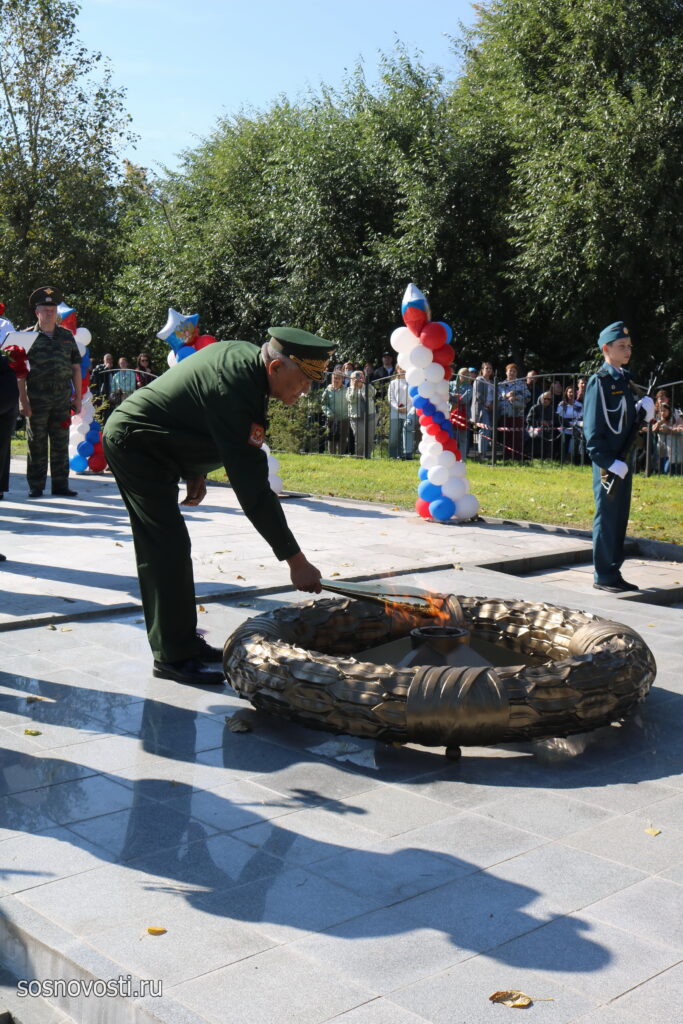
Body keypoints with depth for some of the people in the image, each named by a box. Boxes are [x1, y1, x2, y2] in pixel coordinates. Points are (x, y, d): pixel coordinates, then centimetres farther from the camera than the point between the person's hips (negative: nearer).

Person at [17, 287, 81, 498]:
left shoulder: (66, 336, 11)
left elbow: (76, 368, 13)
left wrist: (78, 398, 7)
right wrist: (23, 401, -11)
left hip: (62, 399, 3)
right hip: (36, 399, -3)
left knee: (61, 443, 7)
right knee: (36, 444, 3)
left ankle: (60, 485, 14)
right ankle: (36, 486, 9)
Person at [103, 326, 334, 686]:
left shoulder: (243, 355, -2)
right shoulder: (237, 392, -31)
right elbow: (252, 489, -32)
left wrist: (194, 472, 12)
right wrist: (295, 560, -29)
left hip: (136, 443, 11)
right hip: (134, 444, -11)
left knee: (159, 549, 14)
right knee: (170, 549, -13)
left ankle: (179, 641, 22)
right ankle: (174, 656, -7)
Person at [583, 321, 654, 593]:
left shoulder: (625, 379, 15)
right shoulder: (599, 381, -11)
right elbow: (593, 430, -15)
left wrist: (643, 410, -1)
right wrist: (609, 463, -19)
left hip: (622, 462, 8)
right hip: (607, 464, -8)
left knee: (620, 518, 12)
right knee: (606, 518, -2)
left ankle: (614, 572, 21)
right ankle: (603, 577, 6)